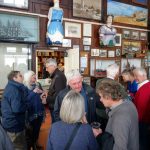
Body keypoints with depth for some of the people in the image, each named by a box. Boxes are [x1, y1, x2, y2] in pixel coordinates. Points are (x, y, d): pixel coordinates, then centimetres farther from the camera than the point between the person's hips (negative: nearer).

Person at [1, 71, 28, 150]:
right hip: (14, 124, -10)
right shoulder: (14, 89, -22)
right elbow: (17, 108, -32)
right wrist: (27, 105, -12)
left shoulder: (11, 87, 11)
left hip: (12, 123, 10)